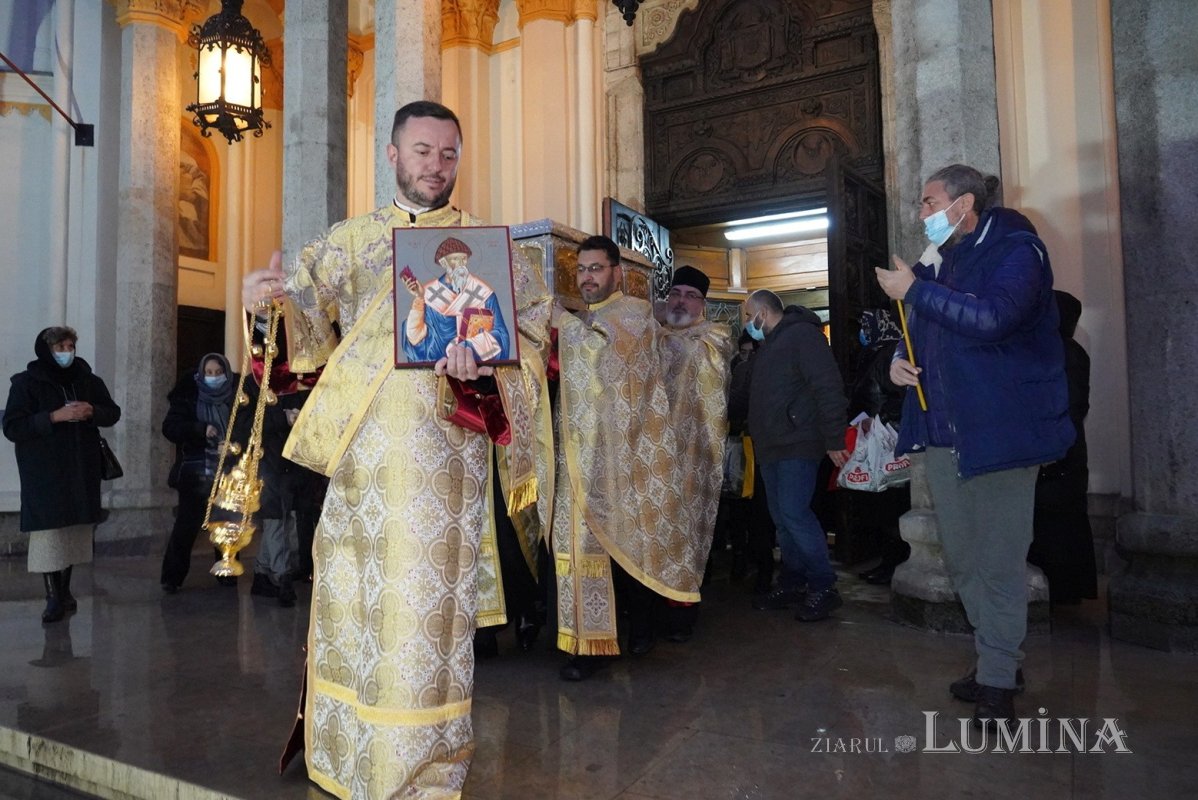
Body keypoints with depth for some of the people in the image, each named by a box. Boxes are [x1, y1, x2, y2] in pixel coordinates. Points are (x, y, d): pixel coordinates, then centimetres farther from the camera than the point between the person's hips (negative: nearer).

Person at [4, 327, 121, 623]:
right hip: (44, 471, -4)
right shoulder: (27, 382, -4)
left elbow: (113, 413, 13)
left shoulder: (88, 380, 8)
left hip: (81, 469, 4)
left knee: (74, 531, 8)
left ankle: (64, 589, 21)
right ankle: (53, 598, 0)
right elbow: (12, 427, -9)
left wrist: (92, 411, -9)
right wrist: (54, 416, -20)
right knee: (48, 531, -7)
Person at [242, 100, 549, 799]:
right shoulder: (351, 238, 16)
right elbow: (307, 301, 6)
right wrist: (272, 295, -17)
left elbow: (536, 311, 2)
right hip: (364, 435, 2)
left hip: (445, 439, -1)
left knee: (428, 587, -3)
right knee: (356, 584, 5)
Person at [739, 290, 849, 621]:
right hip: (772, 448, 10)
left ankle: (823, 587, -3)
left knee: (794, 513, -14)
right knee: (783, 519, 10)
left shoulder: (802, 335, -8)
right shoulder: (768, 346, 22)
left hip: (797, 445, -10)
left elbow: (828, 389, -16)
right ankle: (792, 585, 17)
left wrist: (834, 440, -20)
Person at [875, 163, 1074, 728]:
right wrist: (901, 358, 4)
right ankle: (998, 659, 29)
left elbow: (991, 319, -24)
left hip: (1000, 432, -7)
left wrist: (915, 290, -16)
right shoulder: (934, 264, 17)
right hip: (943, 435, 8)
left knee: (998, 562, -2)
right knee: (961, 559, 13)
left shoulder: (1015, 252, -6)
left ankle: (997, 681, 11)